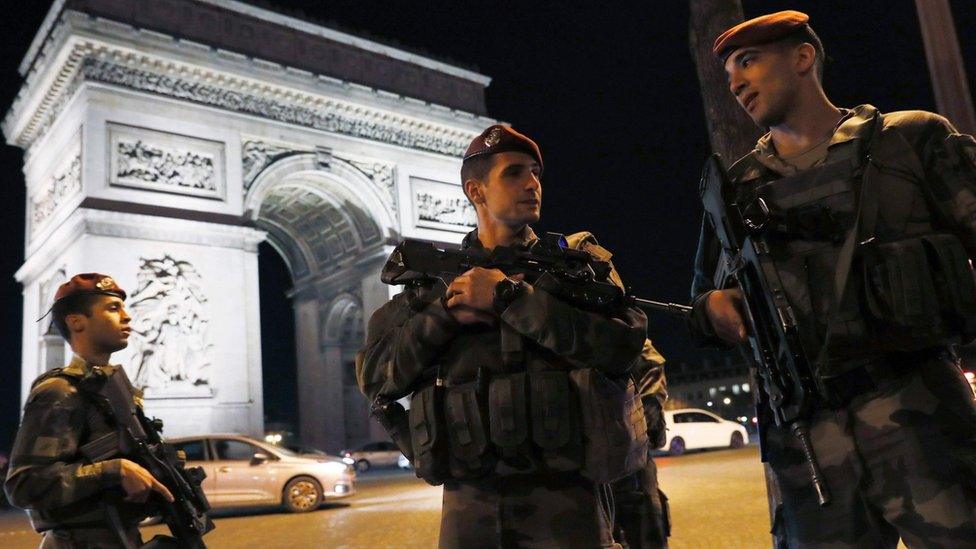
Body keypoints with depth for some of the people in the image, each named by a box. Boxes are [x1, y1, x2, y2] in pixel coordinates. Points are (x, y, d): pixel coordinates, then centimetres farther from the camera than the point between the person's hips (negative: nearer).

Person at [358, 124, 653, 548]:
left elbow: (625, 343, -12)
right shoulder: (434, 279, 10)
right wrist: (445, 313, -11)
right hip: (467, 501, 2)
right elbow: (374, 376, 2)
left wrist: (507, 296, -13)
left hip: (563, 496, -1)